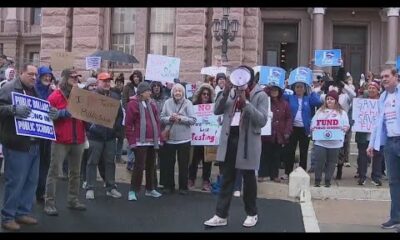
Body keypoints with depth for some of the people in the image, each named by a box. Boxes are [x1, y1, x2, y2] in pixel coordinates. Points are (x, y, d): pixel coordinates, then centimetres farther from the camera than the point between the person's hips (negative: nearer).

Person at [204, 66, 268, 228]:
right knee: (227, 178, 8)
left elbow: (262, 120, -16)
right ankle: (221, 216, 13)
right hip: (230, 138, 4)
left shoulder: (260, 95, -6)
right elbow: (217, 111, 4)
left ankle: (252, 214, 24)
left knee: (248, 179, 8)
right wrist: (224, 94, -10)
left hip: (247, 141, -4)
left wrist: (246, 103, -23)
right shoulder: (231, 92, 9)